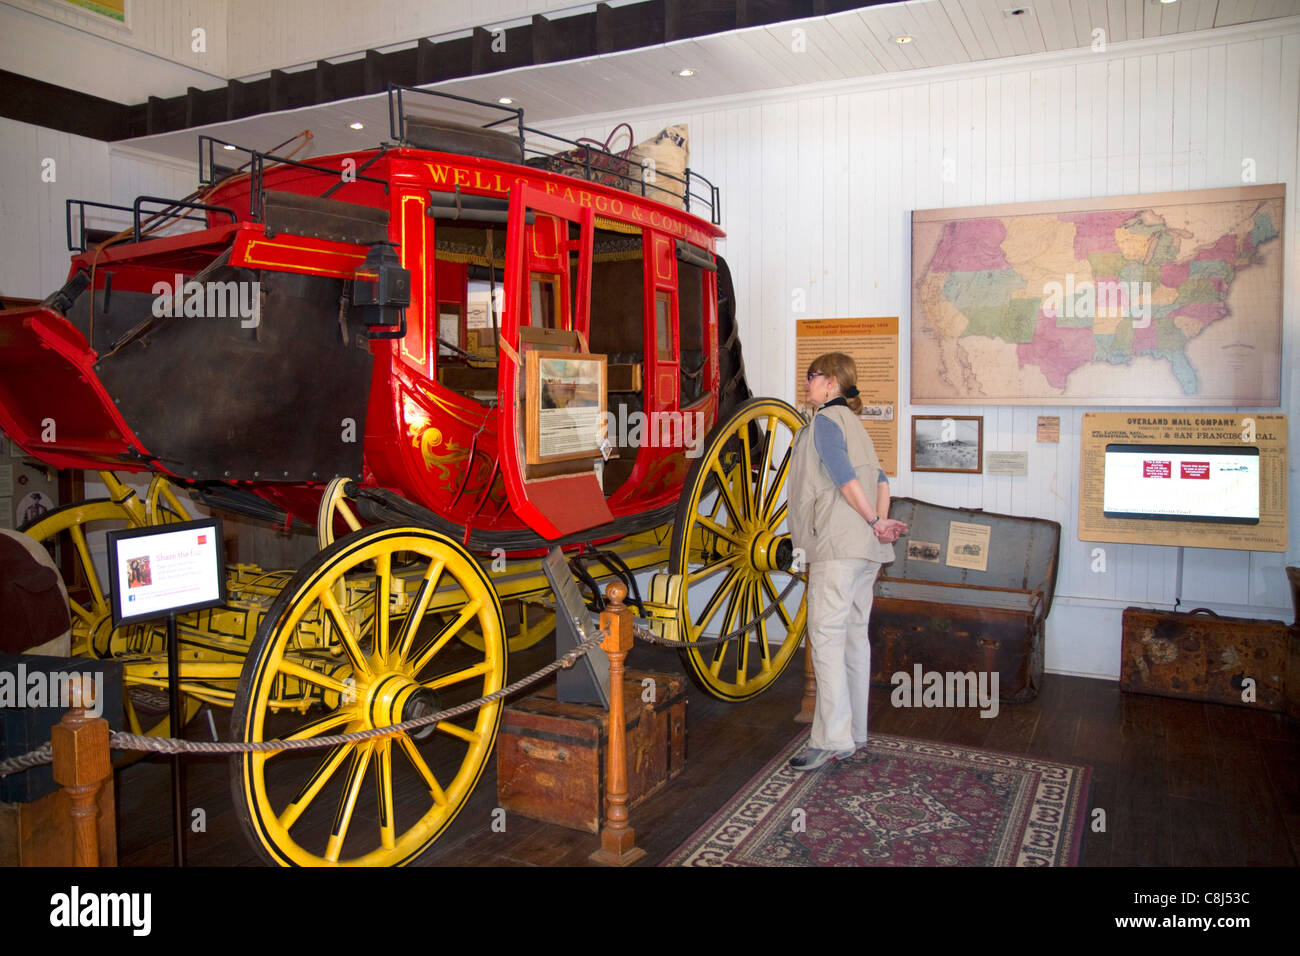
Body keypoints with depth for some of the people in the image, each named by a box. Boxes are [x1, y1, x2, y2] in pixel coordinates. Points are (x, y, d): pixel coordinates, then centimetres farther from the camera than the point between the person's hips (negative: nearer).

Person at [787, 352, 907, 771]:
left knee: (826, 634, -10)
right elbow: (880, 479, 16)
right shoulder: (852, 422, 22)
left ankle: (832, 737, -11)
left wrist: (874, 522, -10)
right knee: (853, 634, 11)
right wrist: (881, 521, 4)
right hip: (866, 548, 10)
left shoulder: (824, 421, -6)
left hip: (838, 545, -9)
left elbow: (844, 477, -16)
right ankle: (854, 731, 17)